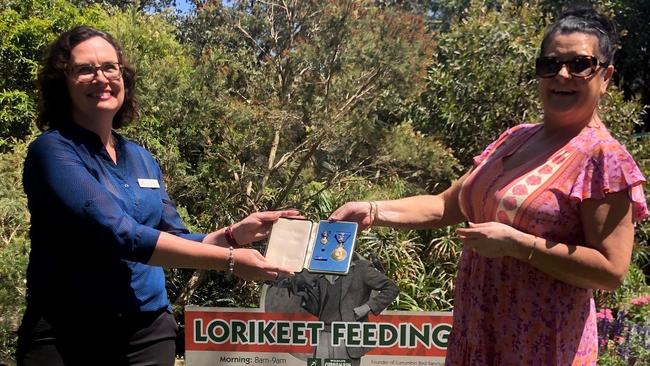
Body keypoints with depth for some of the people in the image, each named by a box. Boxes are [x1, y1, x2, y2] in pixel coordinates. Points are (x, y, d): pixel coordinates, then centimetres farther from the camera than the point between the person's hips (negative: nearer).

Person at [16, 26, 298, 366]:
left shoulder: (142, 159, 8)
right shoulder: (52, 150, -11)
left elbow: (175, 240, 12)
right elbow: (118, 234, -23)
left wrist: (235, 233, -5)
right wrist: (228, 259, -23)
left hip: (149, 330, 5)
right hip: (67, 334, -5)